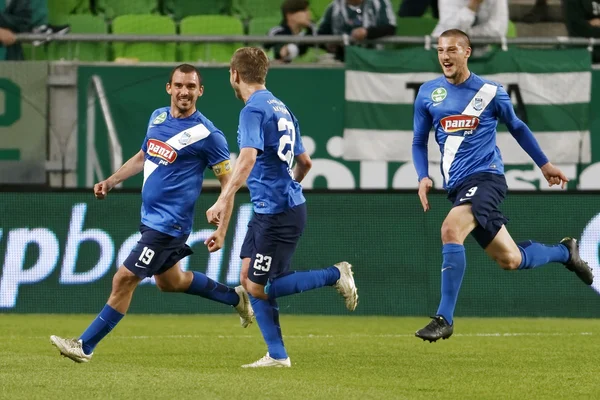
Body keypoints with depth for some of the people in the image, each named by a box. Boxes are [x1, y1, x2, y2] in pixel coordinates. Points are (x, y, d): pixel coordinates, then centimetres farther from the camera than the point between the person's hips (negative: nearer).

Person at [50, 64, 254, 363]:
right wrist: (110, 182, 15)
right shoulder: (158, 117, 7)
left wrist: (221, 231, -16)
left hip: (169, 223, -9)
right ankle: (235, 297, 41)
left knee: (124, 279, -9)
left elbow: (227, 181, -10)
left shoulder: (207, 134, -15)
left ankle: (85, 346, -2)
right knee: (170, 281, 24)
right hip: (150, 217, 9)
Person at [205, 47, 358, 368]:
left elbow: (247, 158, -29)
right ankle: (277, 355, 10)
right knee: (248, 277, 10)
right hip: (266, 211, 10)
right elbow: (304, 162, 22)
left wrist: (224, 200, -37)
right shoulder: (280, 109, 15)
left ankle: (335, 275, 3)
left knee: (259, 288, -5)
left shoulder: (254, 110, -14)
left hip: (277, 214, -10)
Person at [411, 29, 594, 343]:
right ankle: (564, 252, 38)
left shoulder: (490, 92, 0)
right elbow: (419, 142, 15)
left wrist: (544, 164, 22)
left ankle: (444, 318, -25)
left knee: (450, 230, -30)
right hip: (457, 186, 4)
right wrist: (423, 178, -2)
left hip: (486, 176, -4)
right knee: (510, 260, 8)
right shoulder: (428, 94, 7)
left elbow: (517, 128, 16)